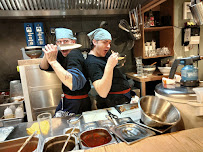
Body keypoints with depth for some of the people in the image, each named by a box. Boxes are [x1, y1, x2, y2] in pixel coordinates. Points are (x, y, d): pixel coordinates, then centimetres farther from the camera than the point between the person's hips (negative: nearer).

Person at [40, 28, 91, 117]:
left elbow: (73, 84, -39)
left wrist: (53, 61, -37)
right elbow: (43, 67, 10)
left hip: (77, 104, -8)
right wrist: (47, 55, -11)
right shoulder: (62, 54, 2)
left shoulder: (73, 54, -24)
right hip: (66, 100, 8)